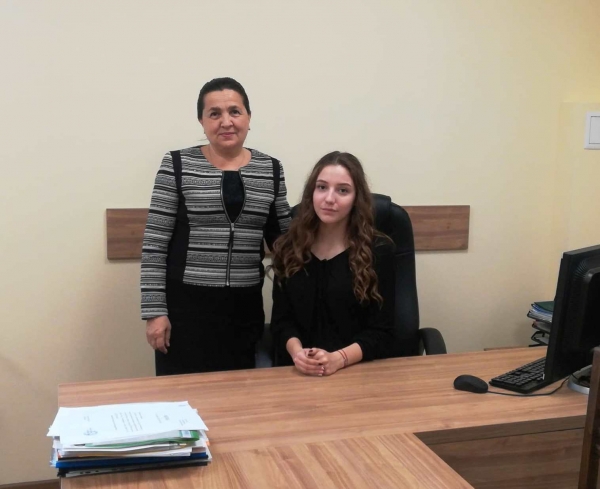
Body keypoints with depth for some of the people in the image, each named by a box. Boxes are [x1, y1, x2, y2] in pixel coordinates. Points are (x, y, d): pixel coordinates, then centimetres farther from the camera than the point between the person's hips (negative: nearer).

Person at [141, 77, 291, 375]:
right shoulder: (177, 166, -4)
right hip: (185, 305, -3)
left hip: (245, 308, 3)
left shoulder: (271, 170, 5)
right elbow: (154, 244, -5)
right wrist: (154, 310, -8)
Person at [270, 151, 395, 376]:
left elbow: (381, 331, -3)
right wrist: (296, 351, -13)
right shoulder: (289, 248, 8)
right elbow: (282, 319, 7)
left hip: (359, 370, -1)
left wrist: (338, 359, -17)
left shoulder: (378, 250, 0)